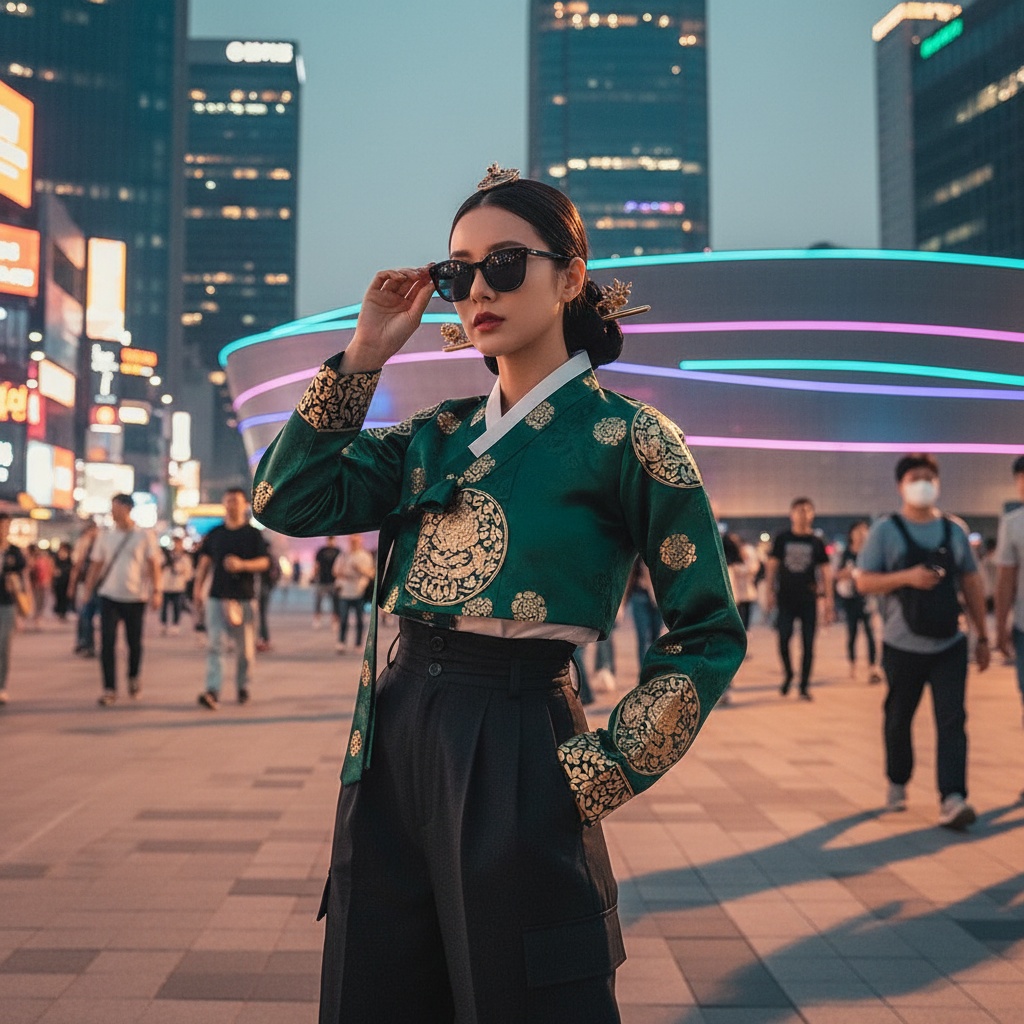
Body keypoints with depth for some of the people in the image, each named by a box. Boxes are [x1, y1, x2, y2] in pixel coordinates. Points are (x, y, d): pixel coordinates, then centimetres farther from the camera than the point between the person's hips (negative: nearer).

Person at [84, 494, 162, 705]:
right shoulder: (105, 536, 7)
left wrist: (156, 590, -9)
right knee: (107, 643, -6)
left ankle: (134, 678, 31)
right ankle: (109, 688, -2)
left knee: (134, 642, 8)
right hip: (109, 596, 2)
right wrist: (88, 589, 6)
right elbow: (96, 564, 11)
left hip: (135, 597, -2)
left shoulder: (145, 536, -1)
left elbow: (153, 564, -1)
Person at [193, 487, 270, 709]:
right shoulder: (214, 533, 11)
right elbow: (204, 563, 13)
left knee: (245, 646, 5)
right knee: (212, 644, -9)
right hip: (216, 597, 2)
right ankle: (213, 691, -14)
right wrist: (198, 591, 7)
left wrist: (242, 564, -20)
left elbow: (264, 562, -3)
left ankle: (243, 686, 23)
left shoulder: (253, 534, 2)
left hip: (243, 598, -2)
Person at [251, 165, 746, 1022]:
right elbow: (288, 502, 3)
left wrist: (597, 774, -10)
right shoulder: (437, 434, 12)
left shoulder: (625, 437, -5)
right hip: (392, 743, 6)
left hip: (514, 750, -6)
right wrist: (365, 353, 3)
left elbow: (709, 634, -4)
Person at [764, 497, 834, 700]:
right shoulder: (782, 539, 4)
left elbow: (825, 571, 5)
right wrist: (769, 592, -2)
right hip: (786, 598, 0)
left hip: (808, 599, 0)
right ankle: (787, 674, 19)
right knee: (783, 639, -6)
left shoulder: (816, 542, 4)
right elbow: (772, 565, 6)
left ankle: (804, 685, 10)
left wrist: (828, 600, 0)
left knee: (808, 643, 1)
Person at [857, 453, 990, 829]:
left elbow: (972, 584, 12)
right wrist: (907, 576, -22)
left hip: (950, 646, 2)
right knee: (898, 719, 11)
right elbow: (864, 582, -7)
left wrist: (982, 636, 10)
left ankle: (952, 799, -11)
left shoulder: (954, 531, 7)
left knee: (952, 720, -8)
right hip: (903, 646, -2)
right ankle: (897, 784, 32)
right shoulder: (885, 530, -3)